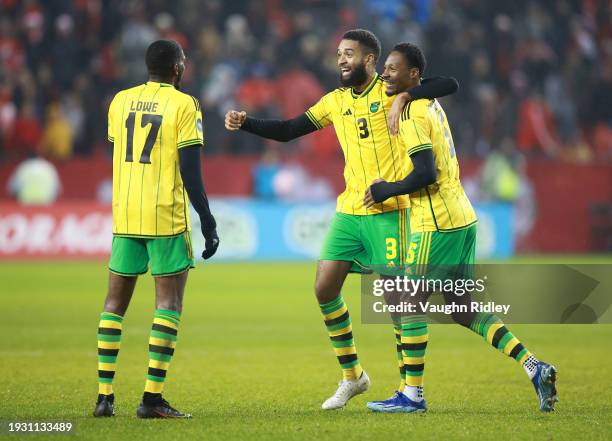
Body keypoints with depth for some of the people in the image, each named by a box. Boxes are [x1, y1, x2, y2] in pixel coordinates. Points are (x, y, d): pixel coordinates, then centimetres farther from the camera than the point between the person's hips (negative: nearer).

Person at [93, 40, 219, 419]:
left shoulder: (120, 101, 9)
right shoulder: (183, 105, -6)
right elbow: (191, 173, -10)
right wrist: (208, 223, -5)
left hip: (124, 217, 5)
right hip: (167, 218, -5)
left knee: (115, 303, 11)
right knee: (169, 304, 0)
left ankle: (105, 395, 7)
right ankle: (152, 398, -7)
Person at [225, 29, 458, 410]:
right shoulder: (336, 101, 12)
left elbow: (449, 84, -12)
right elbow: (287, 131, 15)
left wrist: (405, 97, -22)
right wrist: (245, 124, 2)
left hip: (388, 211, -6)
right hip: (349, 210, 6)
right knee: (325, 288, 1)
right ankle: (352, 376, 15)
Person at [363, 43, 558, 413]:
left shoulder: (411, 114, -15)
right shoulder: (431, 104, 14)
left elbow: (426, 174, -22)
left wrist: (386, 191, -10)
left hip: (437, 225, -9)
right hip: (462, 218, 9)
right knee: (463, 309, 13)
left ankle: (412, 395, 5)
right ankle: (533, 366, 5)